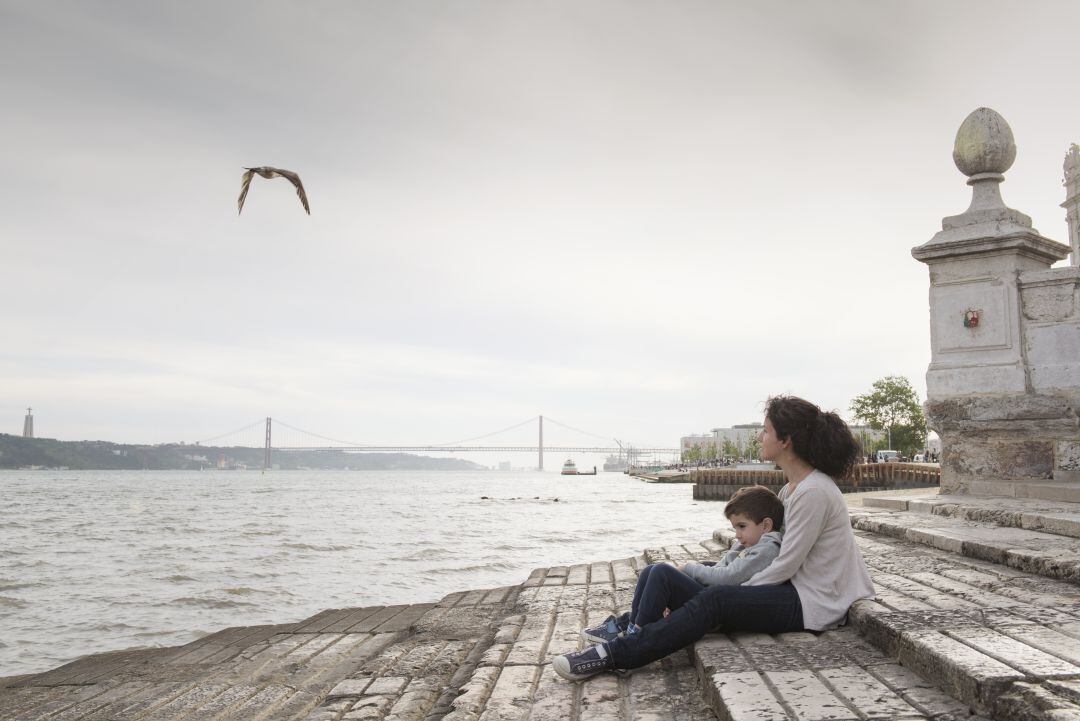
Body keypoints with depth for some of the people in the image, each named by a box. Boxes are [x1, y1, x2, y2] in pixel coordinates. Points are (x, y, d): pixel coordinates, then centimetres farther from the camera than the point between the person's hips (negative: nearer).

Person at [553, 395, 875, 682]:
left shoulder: (812, 492, -22)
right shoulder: (794, 486, 10)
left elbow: (785, 565, -20)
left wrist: (737, 594, -10)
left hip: (813, 605, -10)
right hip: (796, 586, 10)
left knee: (715, 600, -23)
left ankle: (616, 654, -23)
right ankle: (634, 626, 13)